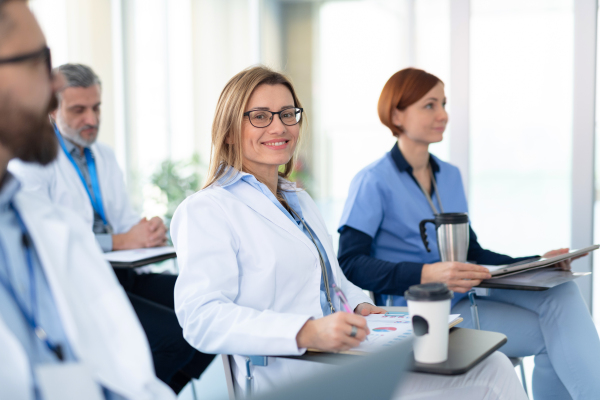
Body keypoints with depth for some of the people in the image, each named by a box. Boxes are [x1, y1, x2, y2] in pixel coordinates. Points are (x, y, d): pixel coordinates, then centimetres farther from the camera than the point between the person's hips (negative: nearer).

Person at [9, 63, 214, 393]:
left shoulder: (104, 156, 21)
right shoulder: (32, 159, -3)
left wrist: (149, 231, -7)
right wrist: (118, 241, -17)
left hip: (123, 273, 8)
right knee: (173, 335, -26)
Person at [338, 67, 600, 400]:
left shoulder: (451, 176, 16)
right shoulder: (374, 182, -6)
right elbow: (349, 263, -15)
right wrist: (427, 273, -29)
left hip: (464, 297, 6)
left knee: (561, 292, -20)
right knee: (551, 335, -20)